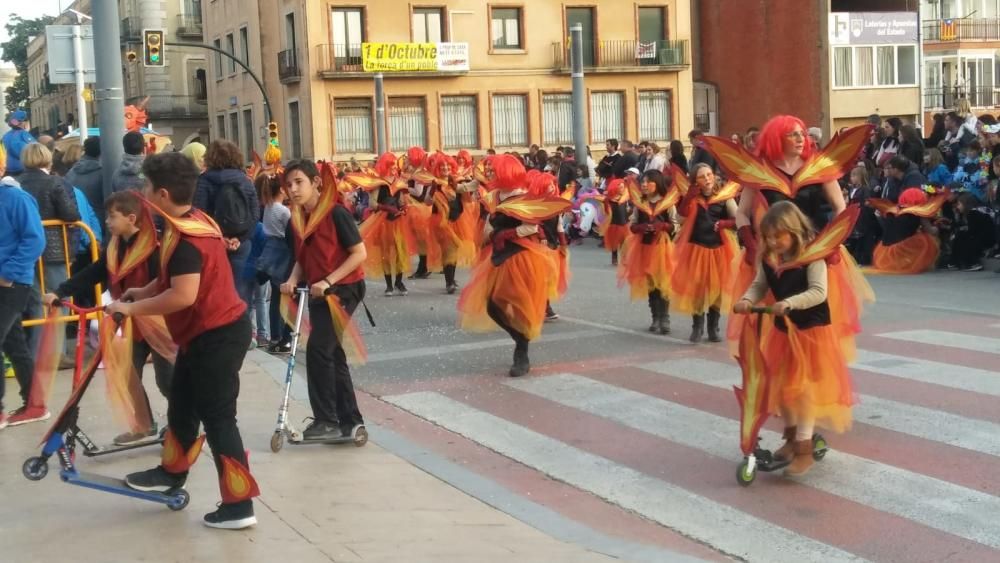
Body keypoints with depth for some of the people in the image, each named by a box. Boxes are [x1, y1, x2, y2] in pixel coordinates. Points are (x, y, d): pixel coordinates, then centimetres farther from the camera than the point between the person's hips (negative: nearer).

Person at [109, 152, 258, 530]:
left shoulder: (184, 237, -25)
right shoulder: (194, 221, 6)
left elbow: (183, 296, -32)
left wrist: (132, 308, -22)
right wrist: (143, 292, 9)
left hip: (217, 335, -10)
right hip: (204, 333, 10)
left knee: (217, 417, -5)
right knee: (182, 404, 24)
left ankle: (239, 505, 0)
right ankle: (172, 471, 44)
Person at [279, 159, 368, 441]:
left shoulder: (336, 213, -16)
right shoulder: (297, 219, 6)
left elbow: (359, 253, -17)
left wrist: (328, 281, -23)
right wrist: (293, 280, -7)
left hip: (343, 289, -8)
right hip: (318, 293, 8)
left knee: (318, 350, -16)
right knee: (332, 355, 11)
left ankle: (326, 420, -9)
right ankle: (350, 420, 19)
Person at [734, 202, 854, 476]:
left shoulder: (812, 256, -21)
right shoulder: (768, 259, -2)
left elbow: (819, 292, -28)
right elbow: (759, 285, 1)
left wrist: (789, 303, -40)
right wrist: (747, 300, -21)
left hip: (813, 330, -7)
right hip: (782, 329, 7)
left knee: (805, 388, -5)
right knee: (781, 386, 15)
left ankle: (804, 450, 2)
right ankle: (792, 436, 35)